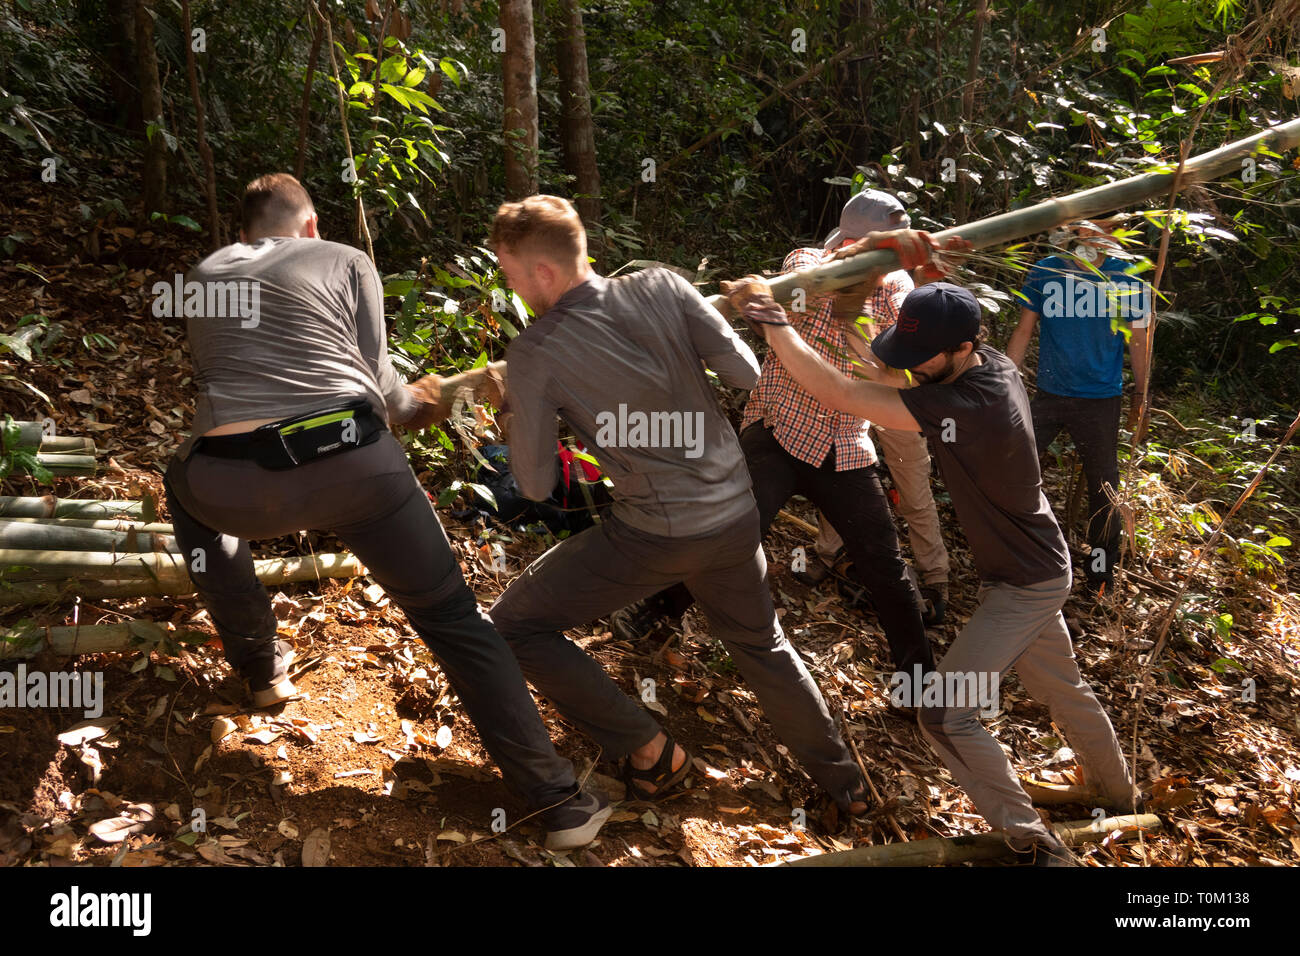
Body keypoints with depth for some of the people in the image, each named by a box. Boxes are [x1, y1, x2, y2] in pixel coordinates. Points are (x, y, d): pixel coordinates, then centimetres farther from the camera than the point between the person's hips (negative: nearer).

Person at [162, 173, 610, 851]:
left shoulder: (202, 277, 28)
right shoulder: (346, 262, 19)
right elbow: (374, 378, 13)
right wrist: (417, 407, 36)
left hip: (237, 489, 2)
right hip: (354, 465, -2)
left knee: (187, 489, 39)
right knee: (455, 623, 10)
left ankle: (260, 664, 43)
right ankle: (558, 802, 8)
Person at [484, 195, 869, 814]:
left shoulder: (532, 356, -14)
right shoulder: (661, 287, -6)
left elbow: (536, 485, -8)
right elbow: (747, 375, -4)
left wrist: (516, 427, 11)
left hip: (656, 535, -5)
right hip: (736, 514, 6)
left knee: (515, 625, 10)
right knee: (760, 645, 29)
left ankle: (650, 751, 14)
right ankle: (844, 783, 43)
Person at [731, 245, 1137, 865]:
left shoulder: (967, 407, -35)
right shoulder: (995, 364, -9)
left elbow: (836, 393, -35)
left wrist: (775, 325, -27)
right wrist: (915, 257, -7)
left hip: (1025, 585, -9)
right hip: (1028, 570, 9)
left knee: (944, 712, -9)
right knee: (1061, 688, 27)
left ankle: (1033, 844, 3)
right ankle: (1115, 793, 50)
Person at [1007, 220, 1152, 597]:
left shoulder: (1126, 278, -3)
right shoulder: (1045, 271, -1)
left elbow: (1139, 339, 5)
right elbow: (1024, 330, 5)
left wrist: (1139, 398, 6)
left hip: (1100, 401, -1)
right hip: (1049, 395, 1)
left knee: (1103, 486, 8)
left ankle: (1101, 565, 27)